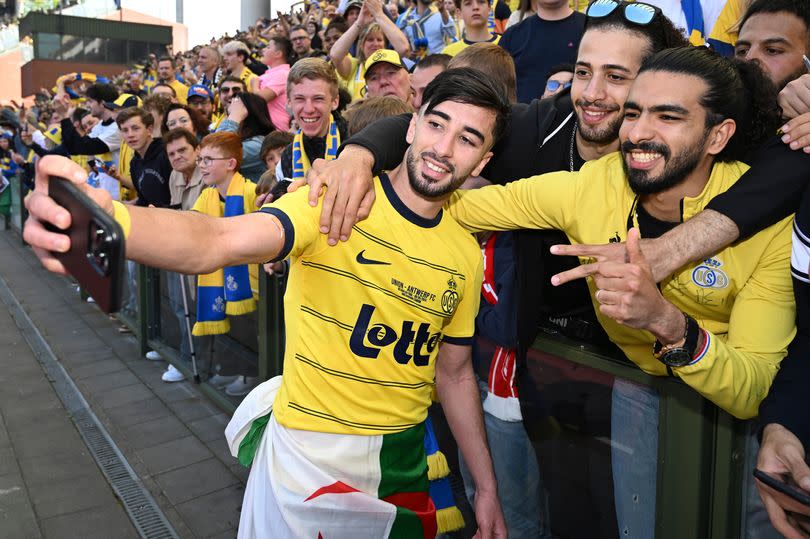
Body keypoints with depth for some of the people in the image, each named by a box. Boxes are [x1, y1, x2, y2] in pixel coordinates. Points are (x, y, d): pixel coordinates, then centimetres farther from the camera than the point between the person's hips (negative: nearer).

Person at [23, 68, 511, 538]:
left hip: (405, 462, 5)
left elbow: (455, 373, 8)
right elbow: (219, 241, -33)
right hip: (308, 455, -4)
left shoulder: (467, 254, 0)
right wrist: (106, 221, -53)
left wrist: (487, 487, 9)